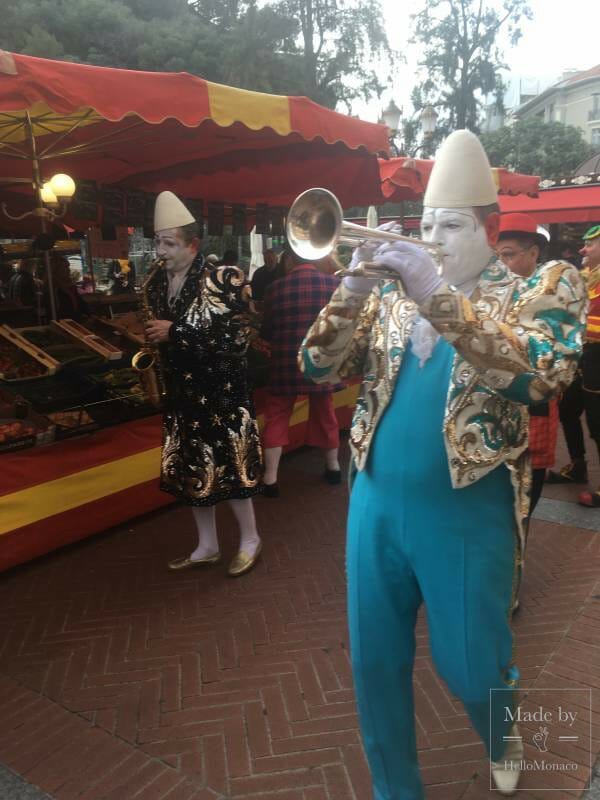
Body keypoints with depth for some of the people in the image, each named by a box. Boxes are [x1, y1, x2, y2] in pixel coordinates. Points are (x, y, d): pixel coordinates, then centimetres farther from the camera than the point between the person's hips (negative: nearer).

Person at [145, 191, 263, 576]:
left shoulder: (221, 280, -12)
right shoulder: (160, 283, 8)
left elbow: (235, 339, -18)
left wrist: (175, 332, -18)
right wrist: (149, 335, -2)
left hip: (220, 390, -6)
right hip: (182, 390, 7)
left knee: (228, 467, 0)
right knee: (192, 469, 11)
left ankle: (250, 540, 20)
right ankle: (207, 545, 26)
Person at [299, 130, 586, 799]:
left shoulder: (540, 288, -2)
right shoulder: (390, 294, 7)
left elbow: (541, 374, -22)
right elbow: (318, 368, 1)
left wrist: (440, 296, -26)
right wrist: (352, 293, -15)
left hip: (468, 511, -3)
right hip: (375, 503, 4)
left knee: (471, 666, 12)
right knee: (375, 662, 13)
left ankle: (502, 739, 49)